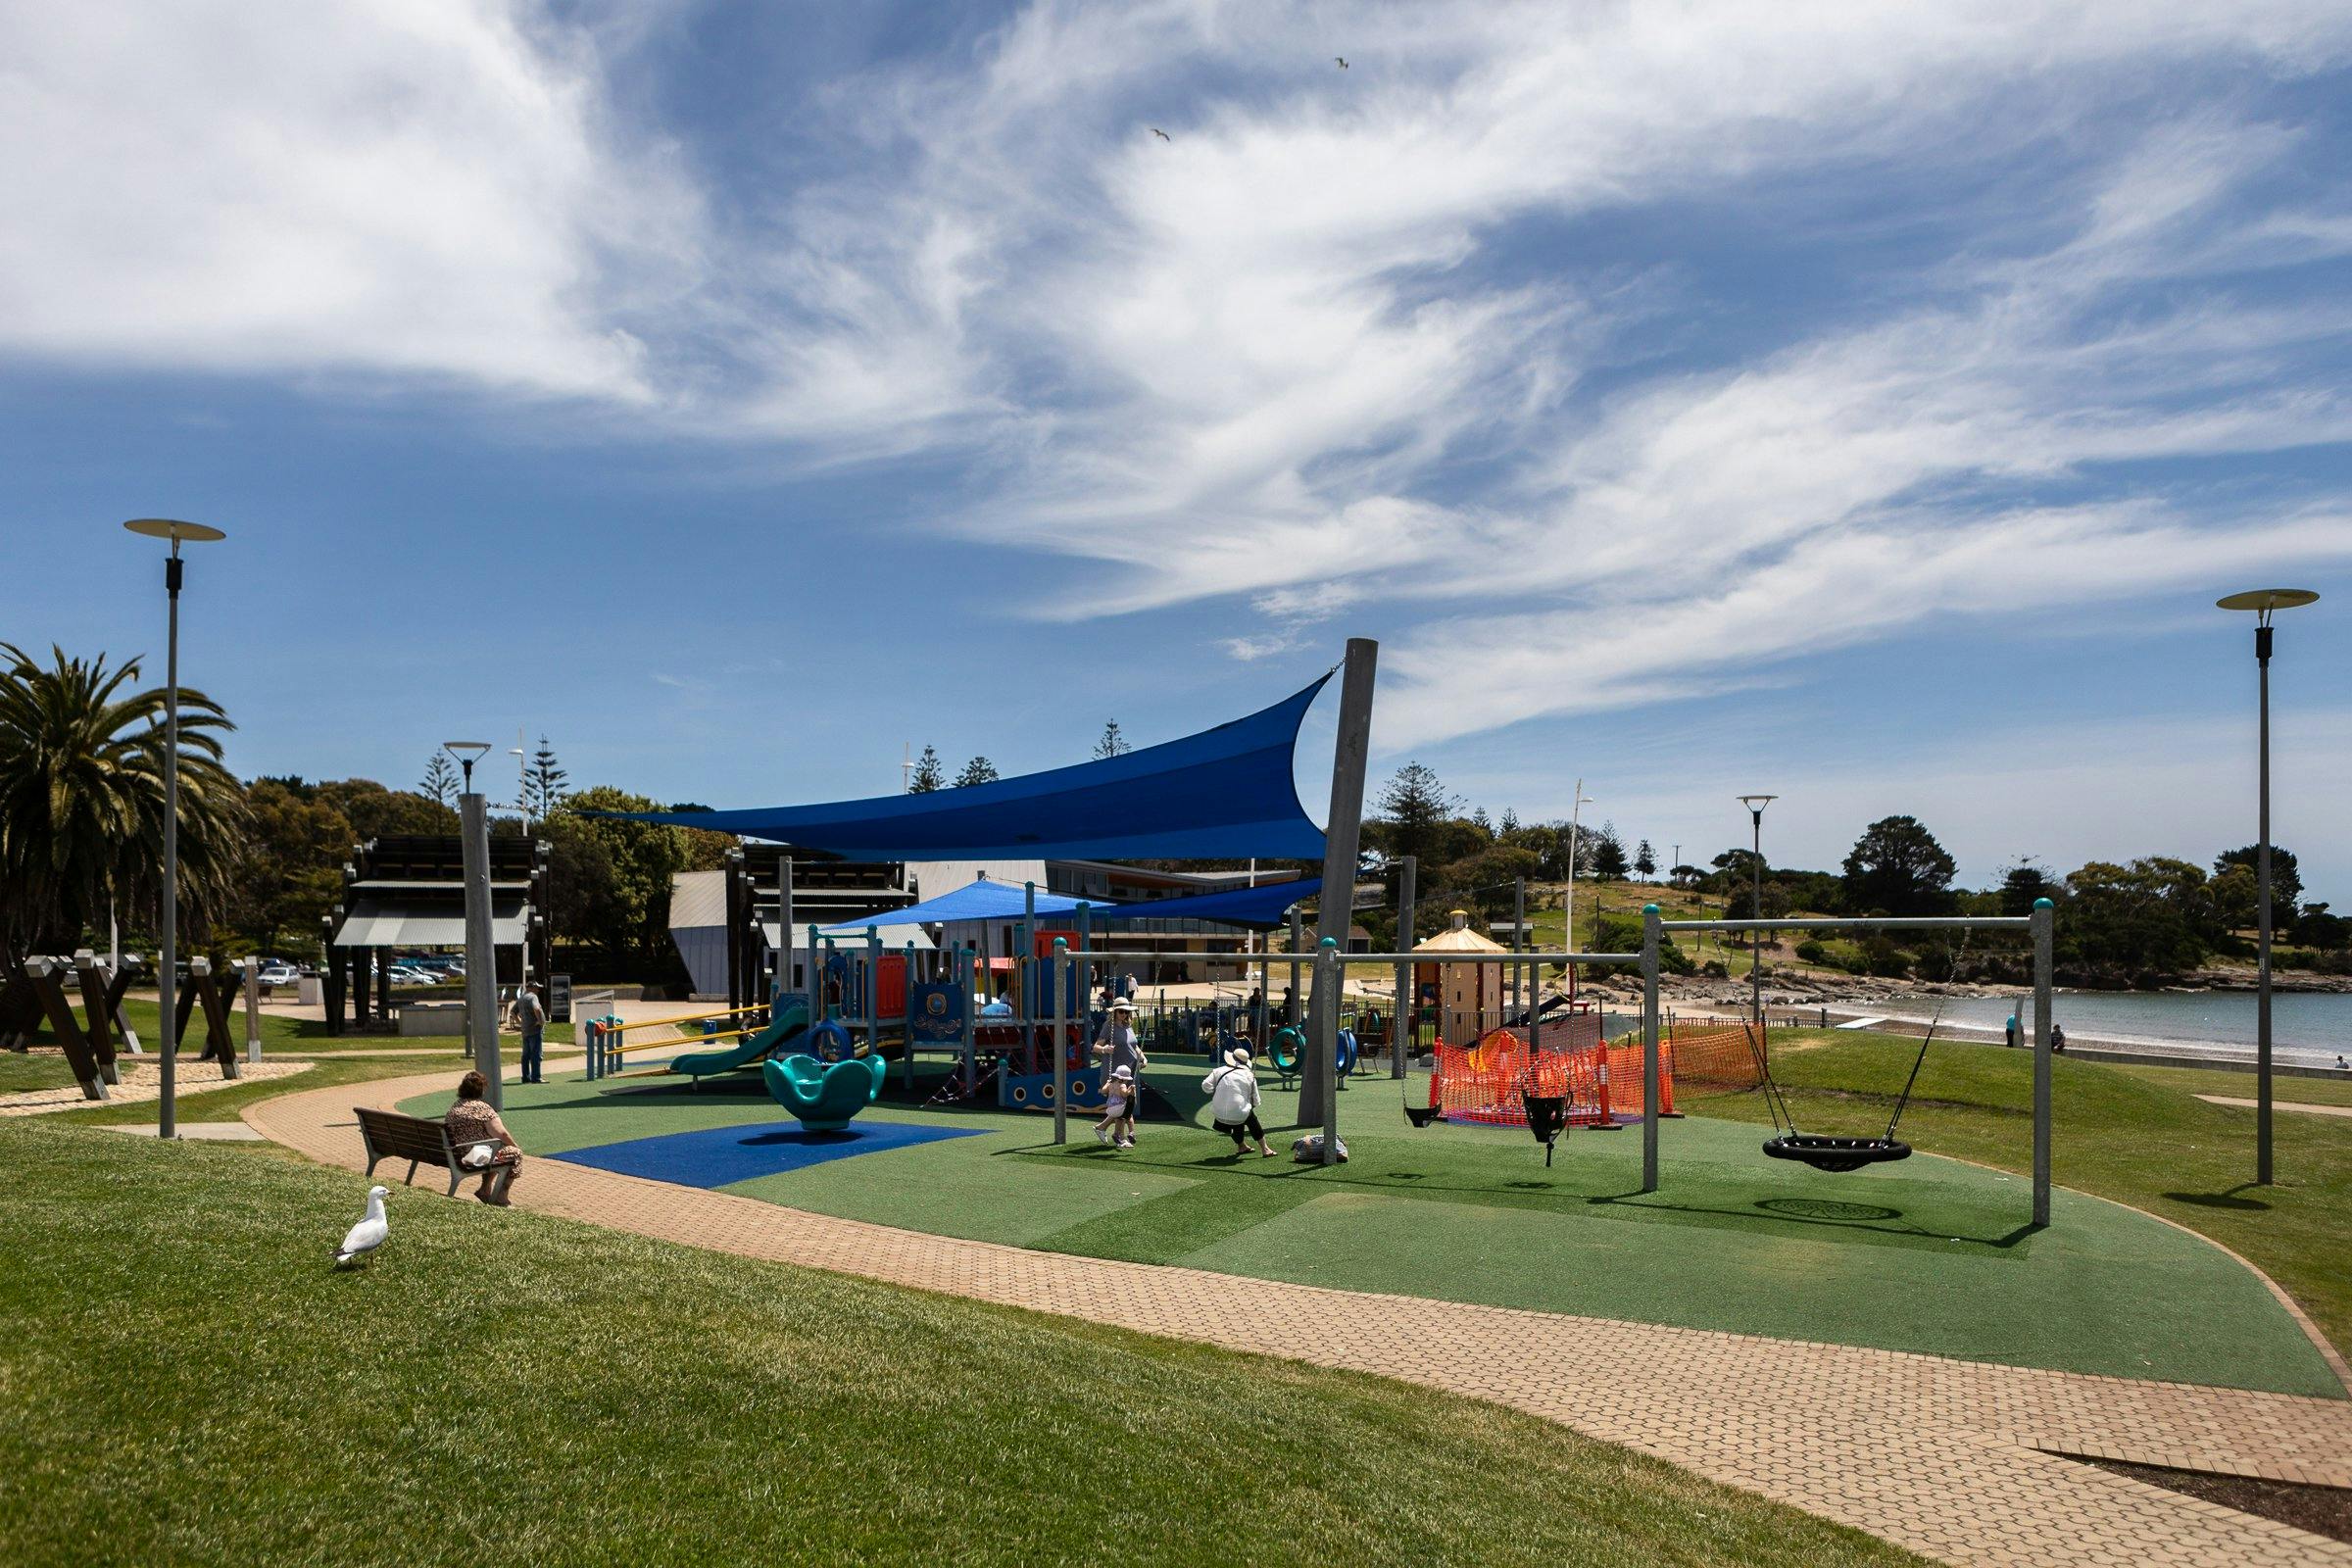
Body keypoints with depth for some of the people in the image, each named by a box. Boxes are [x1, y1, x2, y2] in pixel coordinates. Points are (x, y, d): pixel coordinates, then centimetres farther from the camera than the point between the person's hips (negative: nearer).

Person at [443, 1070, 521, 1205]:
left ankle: (485, 1190, 34)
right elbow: (501, 1134, -21)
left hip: (458, 1157, 8)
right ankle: (501, 1197, 11)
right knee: (515, 1153, 12)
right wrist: (515, 1145, 0)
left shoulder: (454, 1108, 5)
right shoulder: (482, 1107, -17)